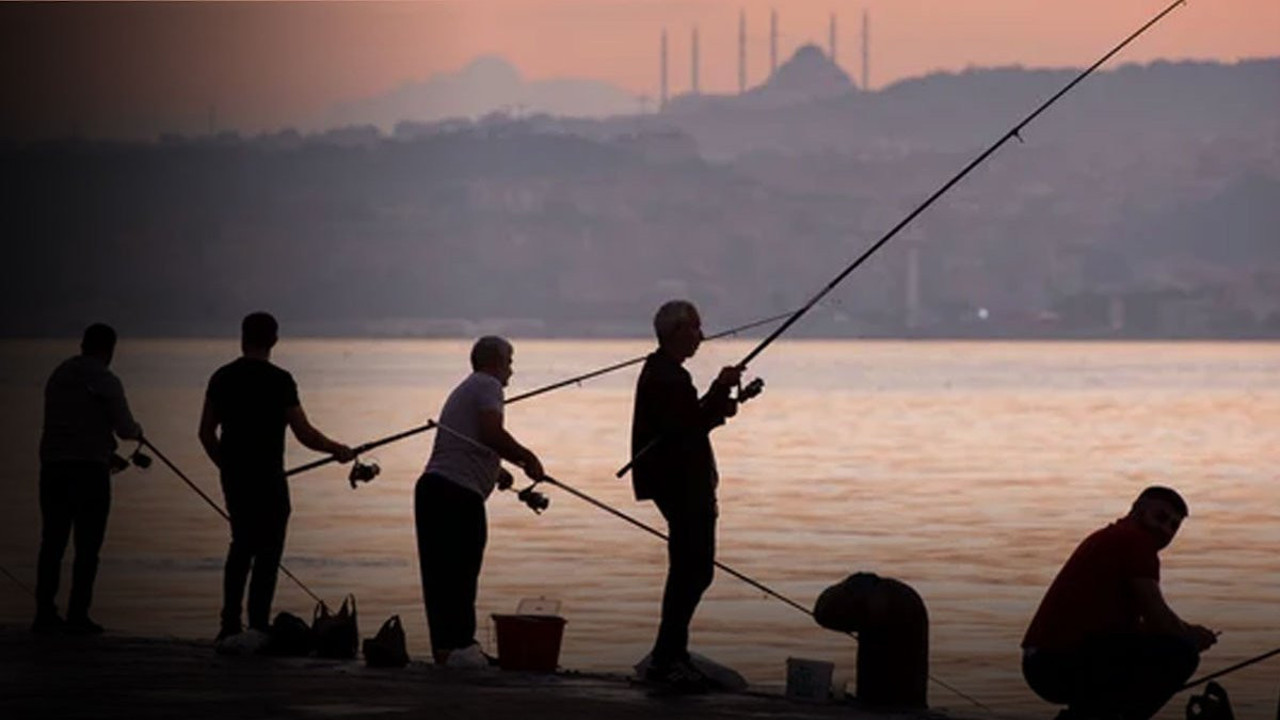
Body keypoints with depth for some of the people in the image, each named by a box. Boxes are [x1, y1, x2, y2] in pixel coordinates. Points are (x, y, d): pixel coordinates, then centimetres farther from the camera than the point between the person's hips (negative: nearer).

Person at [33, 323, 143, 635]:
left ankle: (44, 614, 6)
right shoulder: (105, 381, -7)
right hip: (89, 469, -6)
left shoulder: (58, 376, 15)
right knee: (87, 546, -1)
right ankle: (78, 615, -5)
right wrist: (137, 431, 17)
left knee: (52, 543, 8)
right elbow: (125, 429, -8)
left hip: (53, 468, 6)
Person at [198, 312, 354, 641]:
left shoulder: (222, 377, 6)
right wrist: (338, 450, 5)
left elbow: (206, 432, 9)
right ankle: (258, 626, -3)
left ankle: (230, 625, 14)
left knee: (242, 544, 17)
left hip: (233, 475, 6)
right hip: (267, 477, -6)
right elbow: (304, 433, -11)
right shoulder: (278, 380, -11)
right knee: (268, 550, 0)